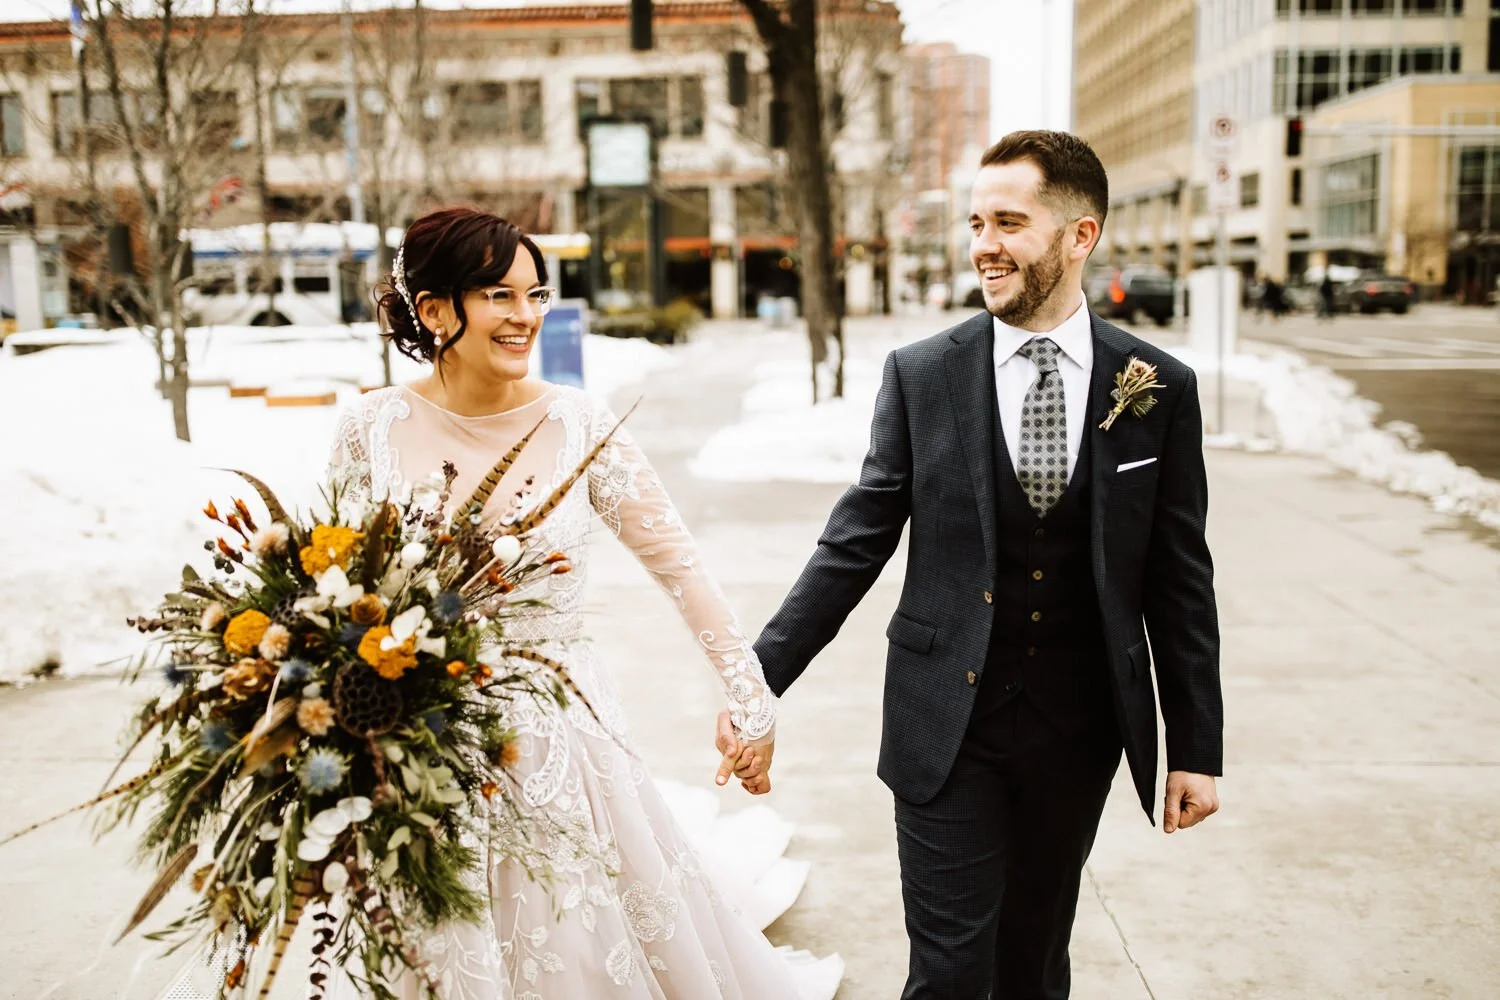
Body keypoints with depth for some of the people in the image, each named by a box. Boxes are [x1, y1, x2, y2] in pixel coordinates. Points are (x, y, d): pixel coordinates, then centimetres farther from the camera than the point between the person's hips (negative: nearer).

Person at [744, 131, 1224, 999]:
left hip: (1079, 729, 1)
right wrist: (759, 676, -8)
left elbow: (1179, 580, 1)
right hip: (948, 724, -1)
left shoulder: (1160, 388, -3)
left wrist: (1197, 748, 3)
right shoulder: (920, 376, -4)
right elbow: (856, 546, -2)